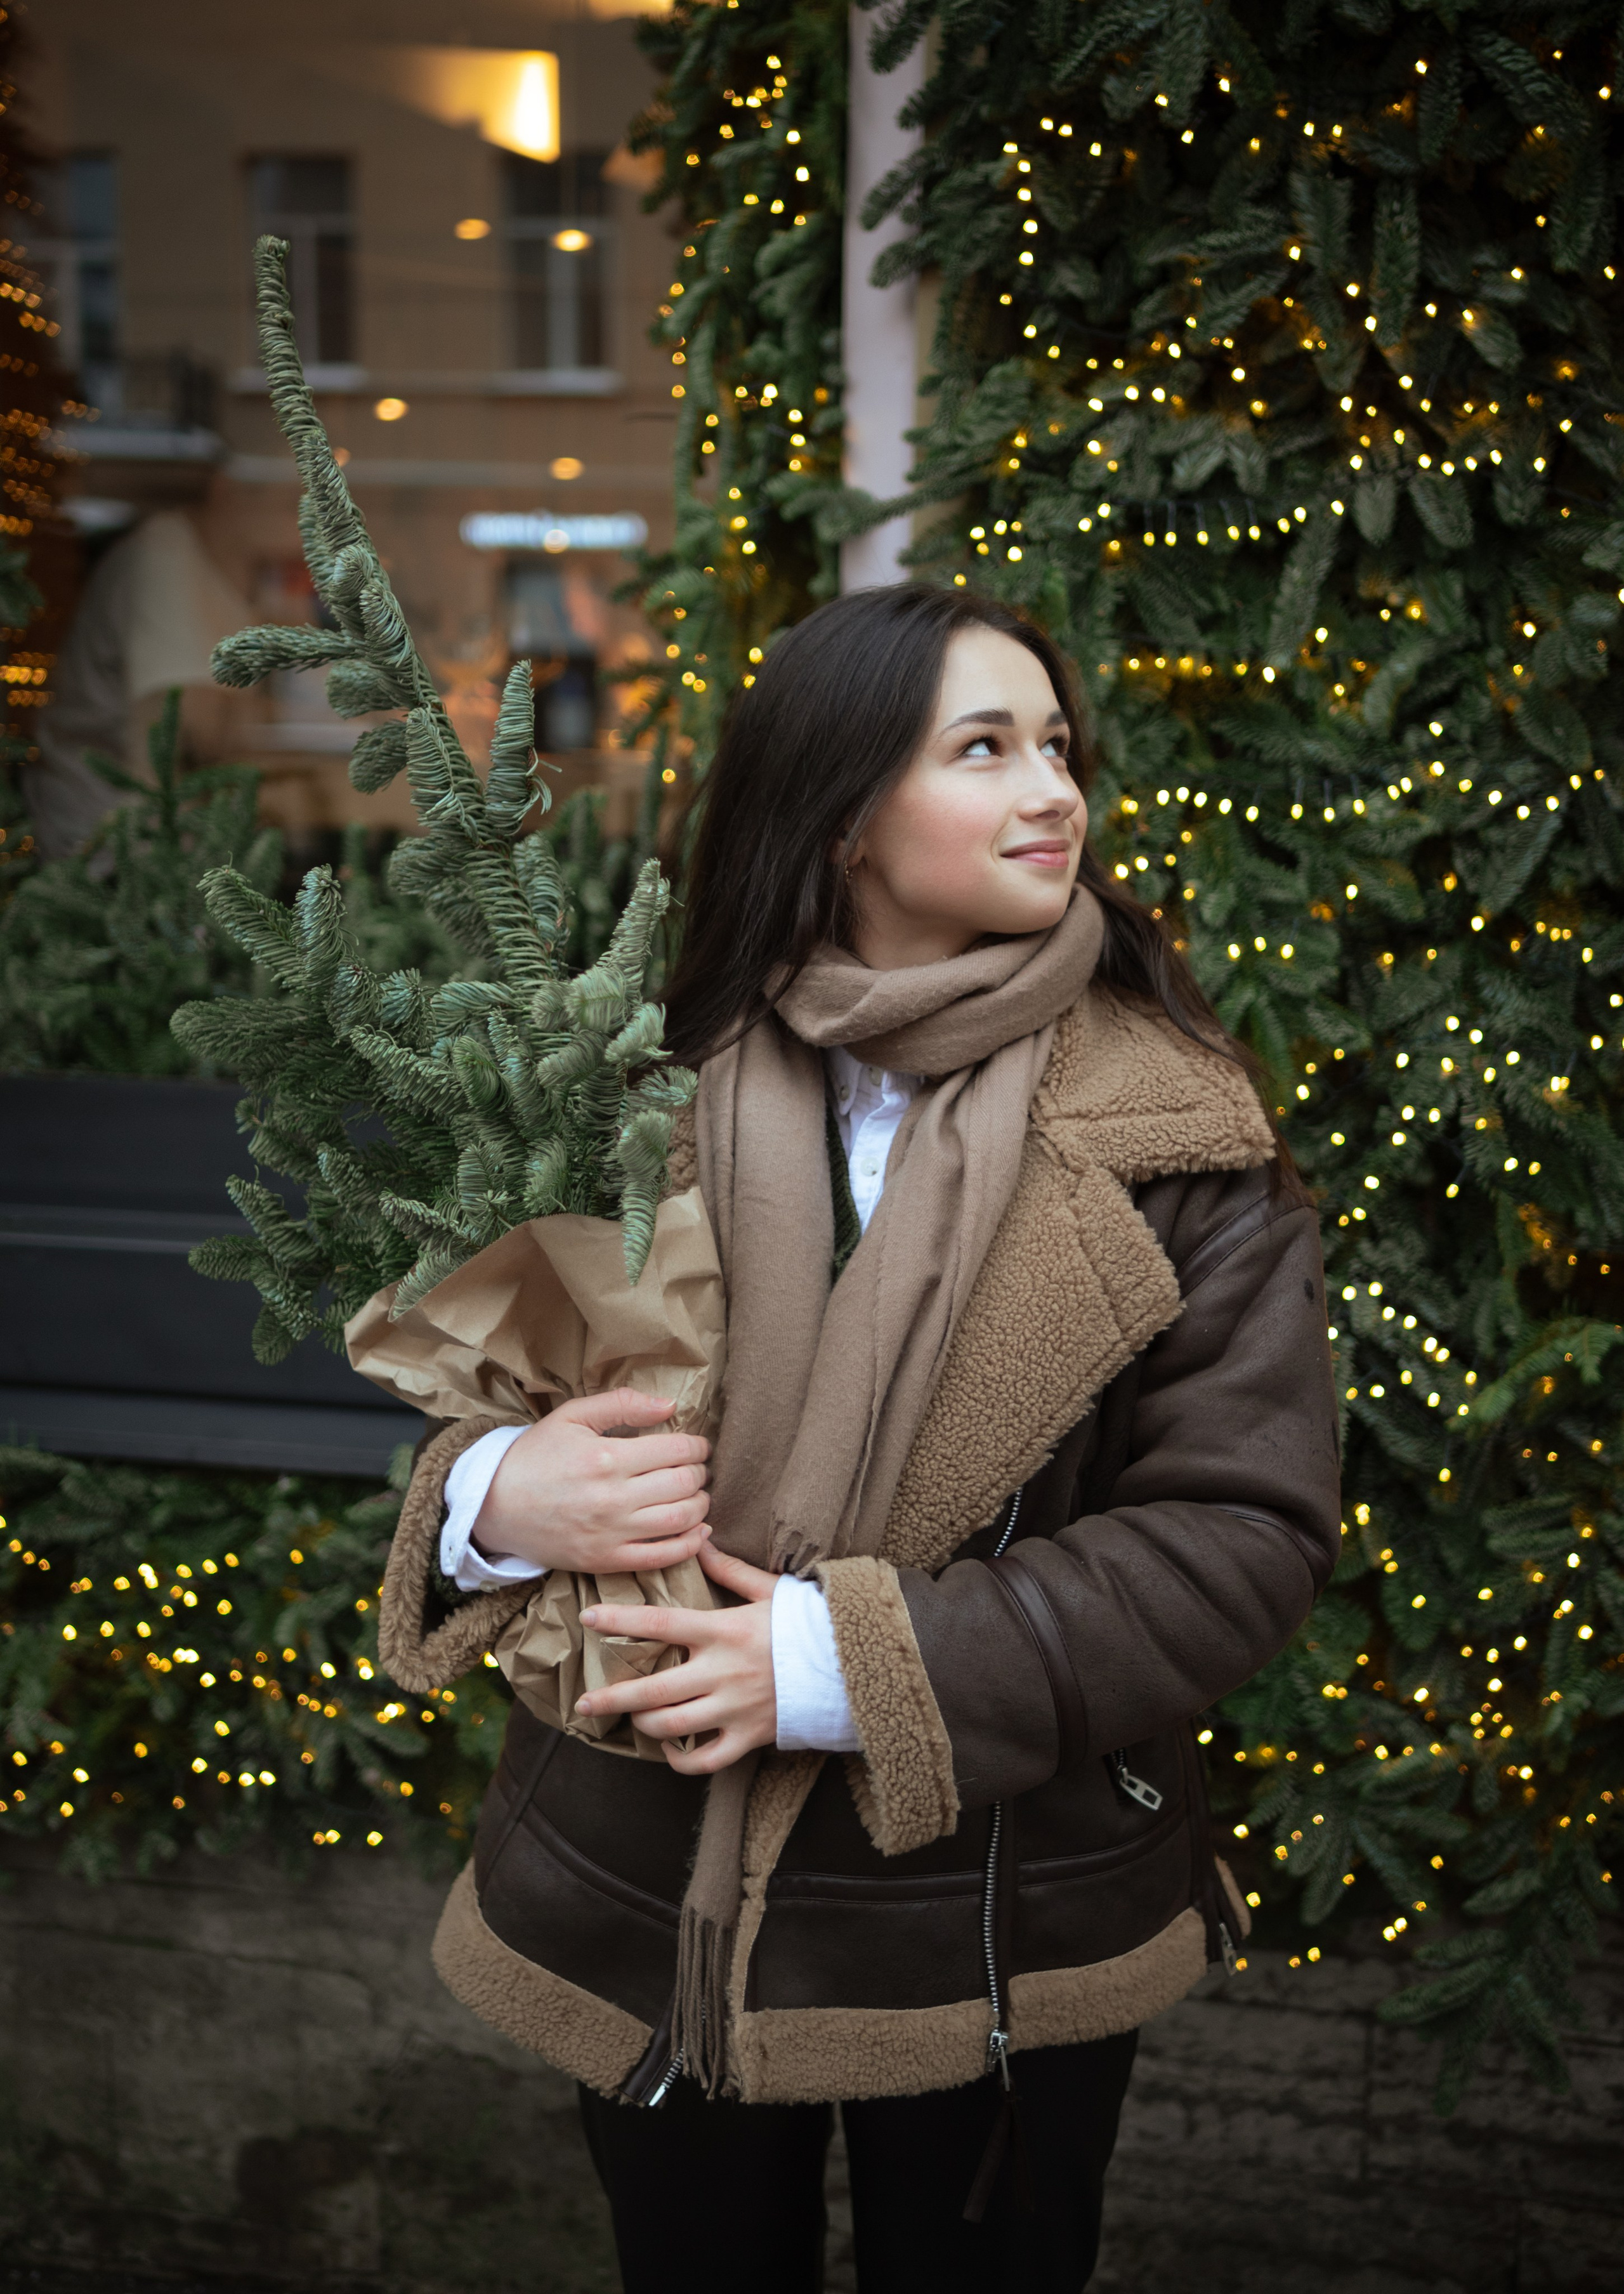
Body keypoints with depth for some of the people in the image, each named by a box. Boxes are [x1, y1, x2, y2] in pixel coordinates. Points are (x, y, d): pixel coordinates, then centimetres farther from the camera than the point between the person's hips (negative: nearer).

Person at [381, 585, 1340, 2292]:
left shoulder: (1178, 1142, -10)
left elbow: (1246, 1529, -14)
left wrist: (858, 1664, -22)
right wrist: (499, 1495, -20)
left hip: (1015, 1934, -1)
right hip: (648, 1908, 2)